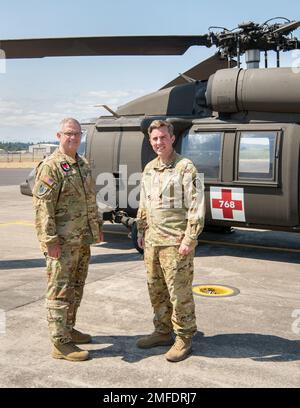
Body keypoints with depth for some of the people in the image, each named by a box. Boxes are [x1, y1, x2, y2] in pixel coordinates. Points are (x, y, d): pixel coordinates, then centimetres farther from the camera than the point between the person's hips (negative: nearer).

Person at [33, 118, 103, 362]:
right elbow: (42, 206, -18)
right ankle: (60, 343, 5)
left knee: (76, 288, 17)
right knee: (60, 291, -2)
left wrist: (97, 226, 20)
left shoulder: (83, 164, 15)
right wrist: (50, 240, -22)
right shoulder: (51, 166, -12)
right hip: (62, 242, -9)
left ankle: (68, 329, 32)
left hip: (83, 240, 9)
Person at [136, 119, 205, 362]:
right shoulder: (149, 169, 14)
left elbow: (197, 206, -14)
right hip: (152, 241, 8)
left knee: (179, 292, 0)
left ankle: (184, 339, 14)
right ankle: (163, 332, 30)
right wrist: (141, 231, 18)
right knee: (156, 290, 15)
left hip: (175, 242, -7)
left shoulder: (185, 168, -10)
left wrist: (189, 239, -17)